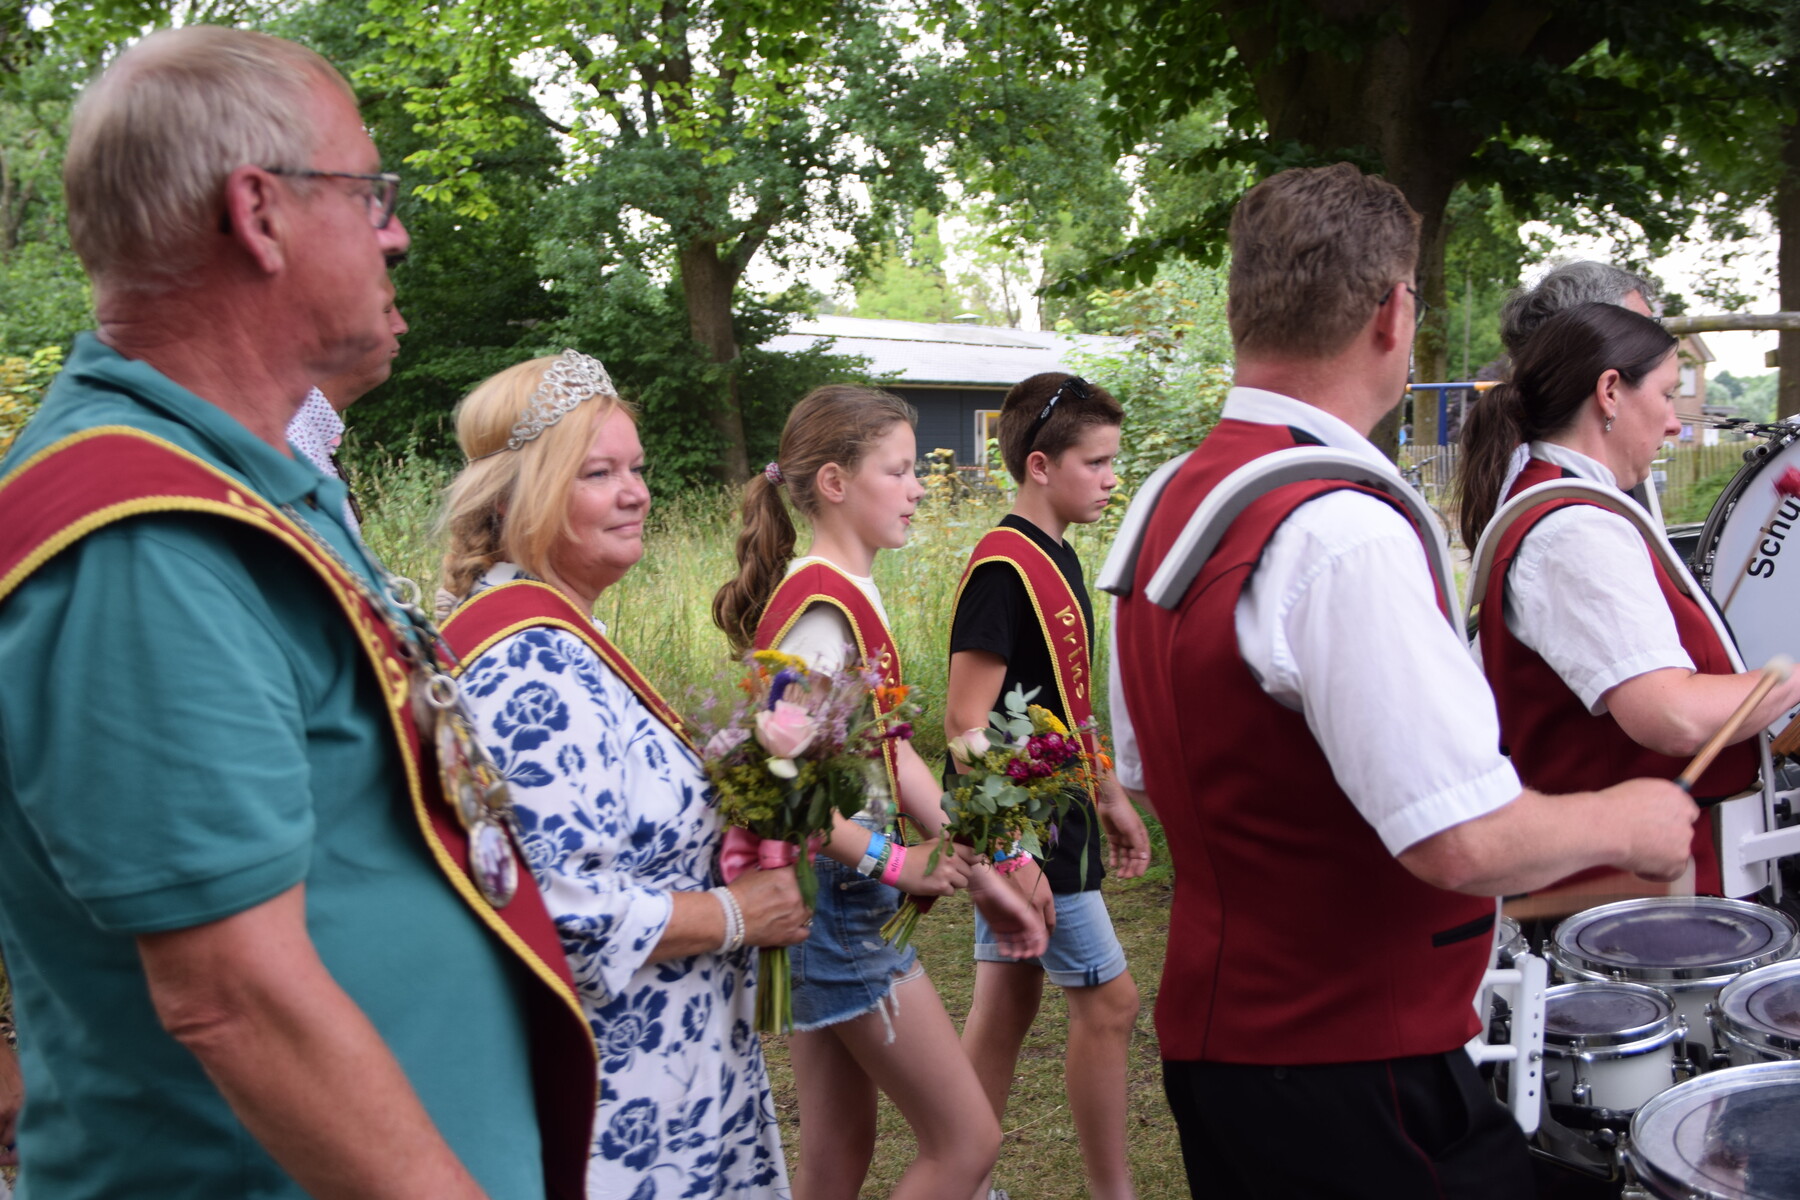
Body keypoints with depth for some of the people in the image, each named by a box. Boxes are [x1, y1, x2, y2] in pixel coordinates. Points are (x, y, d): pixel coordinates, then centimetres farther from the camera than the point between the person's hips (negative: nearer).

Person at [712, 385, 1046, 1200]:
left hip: (842, 897, 9)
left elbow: (893, 754, 11)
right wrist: (893, 860, -22)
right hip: (836, 896, -9)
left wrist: (979, 872, 7)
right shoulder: (818, 604, -18)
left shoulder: (851, 596, 11)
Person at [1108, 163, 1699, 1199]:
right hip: (1351, 1068, -9)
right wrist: (1622, 822, -8)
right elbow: (1465, 837, -26)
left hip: (1214, 1022, 9)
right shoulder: (1346, 534, -24)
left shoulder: (1168, 504, 5)